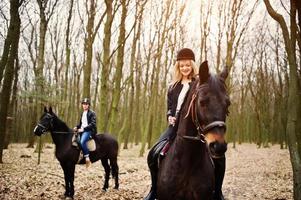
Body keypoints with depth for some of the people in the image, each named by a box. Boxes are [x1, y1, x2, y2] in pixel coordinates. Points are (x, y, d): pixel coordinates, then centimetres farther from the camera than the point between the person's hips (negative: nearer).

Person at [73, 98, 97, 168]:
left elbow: (92, 124, -13)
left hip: (89, 131, -8)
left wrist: (84, 128, -19)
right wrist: (77, 127, 5)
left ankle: (87, 157, -24)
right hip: (82, 130, 9)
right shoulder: (82, 113, 19)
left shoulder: (92, 113, -4)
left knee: (82, 141, -32)